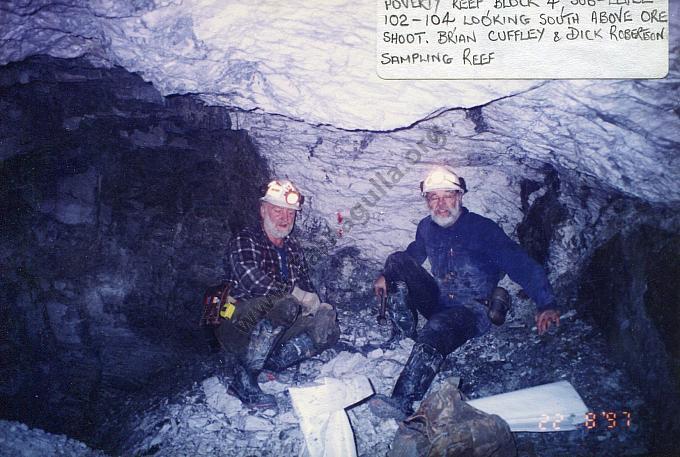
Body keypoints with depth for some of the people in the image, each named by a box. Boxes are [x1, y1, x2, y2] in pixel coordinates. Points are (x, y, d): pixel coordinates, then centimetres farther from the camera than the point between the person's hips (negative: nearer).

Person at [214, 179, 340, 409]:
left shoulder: (293, 247, 13)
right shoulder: (245, 241, -9)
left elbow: (307, 287, 17)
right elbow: (253, 280, -26)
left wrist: (318, 307, -5)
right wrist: (298, 295, -21)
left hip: (275, 331, 7)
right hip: (239, 327, -6)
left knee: (327, 330, -10)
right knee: (285, 305, -34)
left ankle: (269, 363, -10)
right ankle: (243, 375, -22)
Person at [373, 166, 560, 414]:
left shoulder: (483, 229, -11)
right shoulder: (426, 227, 6)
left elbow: (523, 266, -16)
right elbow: (412, 255, 29)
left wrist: (546, 305, -28)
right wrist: (387, 275, 16)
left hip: (473, 310, -6)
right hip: (438, 303, 6)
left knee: (437, 330, -40)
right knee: (397, 261, -13)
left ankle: (400, 405, -46)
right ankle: (408, 333, -20)